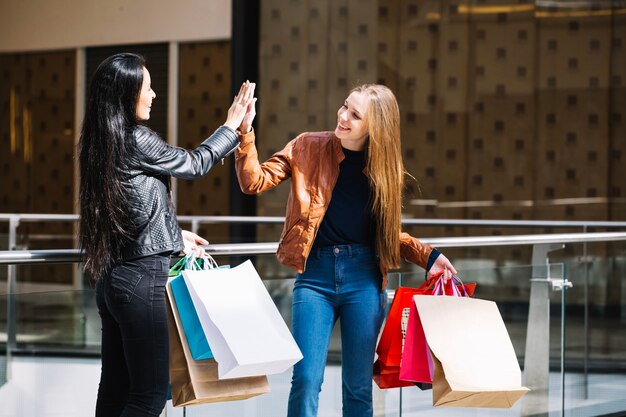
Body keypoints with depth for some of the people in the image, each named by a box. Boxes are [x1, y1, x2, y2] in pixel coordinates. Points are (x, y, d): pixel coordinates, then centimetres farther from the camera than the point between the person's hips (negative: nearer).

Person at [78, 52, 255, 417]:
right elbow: (195, 164, 2)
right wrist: (232, 126, 15)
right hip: (144, 279, -9)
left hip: (113, 277, 9)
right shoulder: (137, 141, -14)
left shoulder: (102, 144, 10)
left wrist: (175, 235, 24)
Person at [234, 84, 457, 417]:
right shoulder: (308, 147, 0)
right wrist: (245, 133, -18)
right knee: (306, 380, -7)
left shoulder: (385, 167, 5)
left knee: (358, 386, 7)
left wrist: (427, 256, 2)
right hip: (315, 274, -1)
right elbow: (254, 182, -6)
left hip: (364, 277, 1)